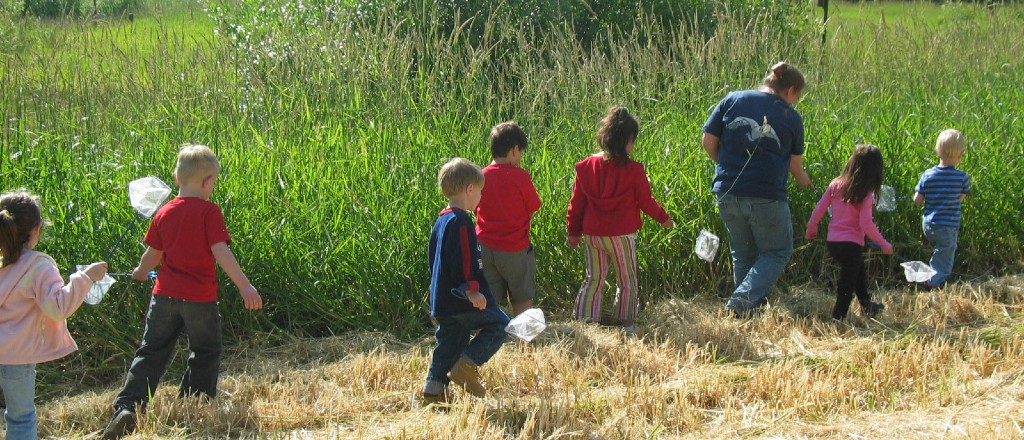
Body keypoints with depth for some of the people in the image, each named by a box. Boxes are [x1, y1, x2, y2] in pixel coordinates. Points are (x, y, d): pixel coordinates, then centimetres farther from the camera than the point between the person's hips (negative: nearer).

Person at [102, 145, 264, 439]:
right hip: (200, 299, -4)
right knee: (205, 354, 17)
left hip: (165, 294, 4)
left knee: (151, 352, 8)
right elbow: (220, 252, -19)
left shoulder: (164, 213, 4)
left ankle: (126, 408, -5)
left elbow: (153, 254, 13)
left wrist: (141, 272, 34)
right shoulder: (209, 211, -10)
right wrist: (245, 285, -21)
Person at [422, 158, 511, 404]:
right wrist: (471, 289, -25)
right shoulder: (460, 222, -15)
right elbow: (464, 260, -23)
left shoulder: (441, 222, 16)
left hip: (442, 300, 10)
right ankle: (466, 367, -12)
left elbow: (433, 259, 24)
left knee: (450, 341, 15)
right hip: (462, 300, -10)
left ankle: (435, 387, 12)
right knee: (497, 326, -1)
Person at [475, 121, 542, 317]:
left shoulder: (482, 176, 0)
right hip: (515, 249, -4)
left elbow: (477, 209, 10)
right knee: (522, 300, 11)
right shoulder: (519, 176, -13)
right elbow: (532, 210, -4)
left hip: (484, 247, 4)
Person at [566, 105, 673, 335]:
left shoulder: (586, 166, 0)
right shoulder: (633, 170, -11)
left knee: (593, 279, 14)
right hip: (621, 234, -4)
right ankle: (628, 324, 13)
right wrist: (663, 218, 16)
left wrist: (573, 231, 16)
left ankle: (583, 320, 8)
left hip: (592, 234, 4)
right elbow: (646, 201, -2)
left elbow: (576, 203, 5)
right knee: (627, 281, 11)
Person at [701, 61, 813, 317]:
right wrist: (803, 181, 29)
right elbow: (795, 164, 7)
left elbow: (708, 142, 3)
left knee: (742, 254, 21)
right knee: (777, 252, 13)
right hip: (766, 197, -4)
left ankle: (751, 304, 25)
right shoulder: (791, 118, -1)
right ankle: (743, 301, -5)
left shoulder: (732, 101, 4)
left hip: (727, 193, 4)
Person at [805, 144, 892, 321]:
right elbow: (866, 223, -19)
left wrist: (811, 229, 17)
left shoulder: (836, 185, 0)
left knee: (859, 273, 29)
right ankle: (838, 318, 6)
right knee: (847, 285, 5)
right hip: (851, 244, -6)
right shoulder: (866, 193, -13)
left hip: (833, 242, 6)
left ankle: (867, 306, 41)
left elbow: (819, 209, 1)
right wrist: (884, 244, -9)